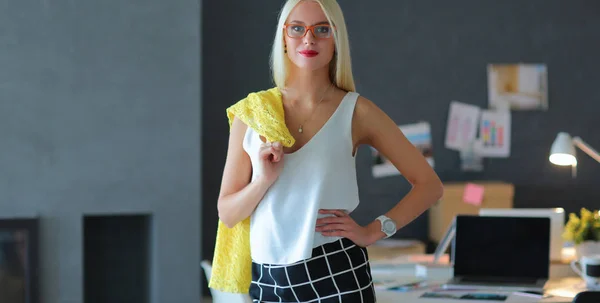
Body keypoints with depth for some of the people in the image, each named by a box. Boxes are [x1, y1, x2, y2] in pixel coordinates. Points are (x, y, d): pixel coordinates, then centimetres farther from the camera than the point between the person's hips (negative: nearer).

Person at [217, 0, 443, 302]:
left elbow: (429, 184, 1)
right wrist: (266, 179, -14)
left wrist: (372, 231, -8)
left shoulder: (356, 111, -3)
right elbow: (227, 214, 3)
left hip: (335, 276, -2)